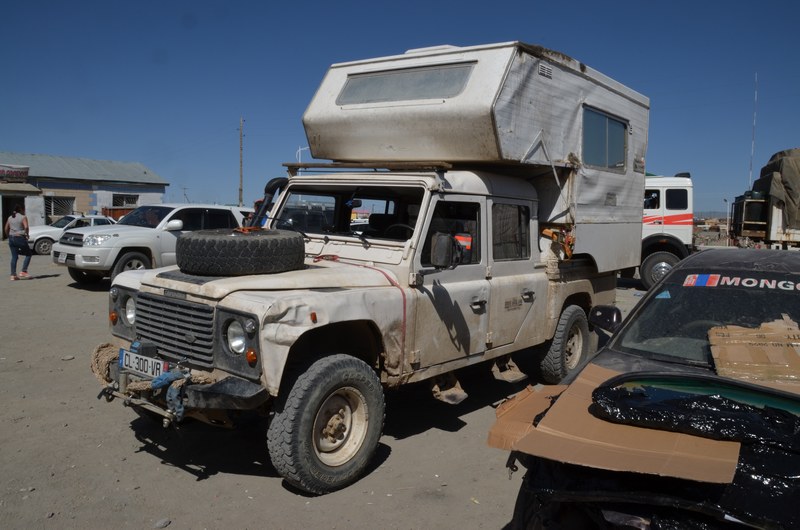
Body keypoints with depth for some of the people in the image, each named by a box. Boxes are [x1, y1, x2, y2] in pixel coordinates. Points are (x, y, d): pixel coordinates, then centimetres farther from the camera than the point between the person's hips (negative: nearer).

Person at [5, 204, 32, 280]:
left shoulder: (10, 218, 14)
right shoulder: (23, 217, -5)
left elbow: (6, 229, 13)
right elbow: (26, 227, -19)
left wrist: (9, 236, 22)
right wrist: (26, 234, -5)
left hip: (11, 238, 6)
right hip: (20, 238, -6)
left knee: (14, 257, 8)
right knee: (28, 254, 7)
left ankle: (13, 275, 5)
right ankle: (23, 271, -3)